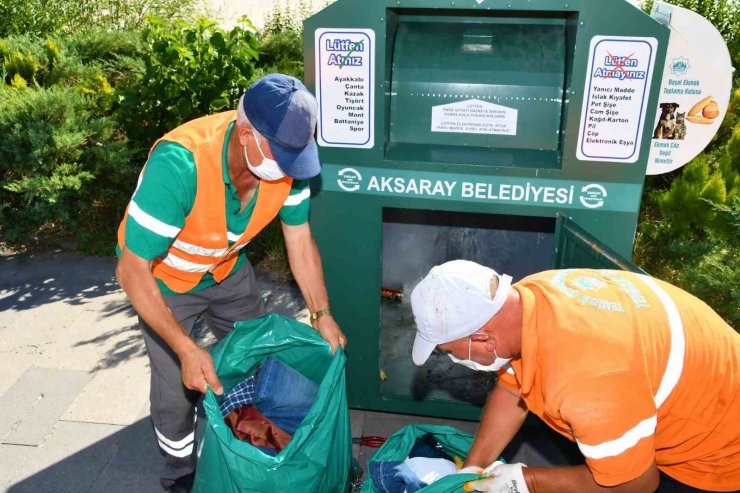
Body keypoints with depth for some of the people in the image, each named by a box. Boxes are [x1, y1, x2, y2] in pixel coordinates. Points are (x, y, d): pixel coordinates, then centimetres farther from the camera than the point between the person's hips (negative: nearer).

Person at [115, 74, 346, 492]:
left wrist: (322, 315, -14)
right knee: (177, 388, 0)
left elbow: (300, 241, -10)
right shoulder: (179, 164, -42)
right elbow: (132, 270, -35)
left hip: (228, 267, 5)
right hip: (162, 276, -4)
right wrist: (187, 349, -38)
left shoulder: (286, 159, -26)